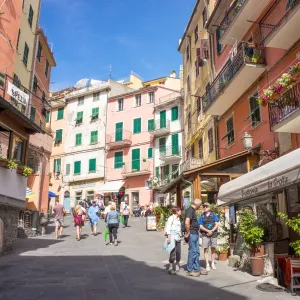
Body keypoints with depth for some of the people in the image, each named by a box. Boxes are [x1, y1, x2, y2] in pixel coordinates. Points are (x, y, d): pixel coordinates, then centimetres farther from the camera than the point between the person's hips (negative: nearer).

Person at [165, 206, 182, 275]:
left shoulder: (178, 218, 19)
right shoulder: (171, 218, -5)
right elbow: (168, 227, -11)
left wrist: (180, 236, 17)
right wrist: (168, 236, -17)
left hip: (178, 237, 8)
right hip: (172, 236, -8)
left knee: (178, 252, 8)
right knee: (173, 252, -12)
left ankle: (177, 266, 25)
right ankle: (170, 268, -6)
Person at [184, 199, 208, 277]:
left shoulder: (192, 210, 14)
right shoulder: (190, 210, -17)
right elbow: (187, 222, -29)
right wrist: (188, 233, -20)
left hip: (195, 234, 10)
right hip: (192, 234, -10)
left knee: (196, 252, 14)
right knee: (192, 252, -2)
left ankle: (197, 269, 22)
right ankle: (190, 270, 7)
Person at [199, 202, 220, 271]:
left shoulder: (214, 215, 8)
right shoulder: (201, 217, 6)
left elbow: (217, 225, 2)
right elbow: (201, 227, 0)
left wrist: (212, 231, -11)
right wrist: (208, 231, -15)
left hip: (213, 234, 1)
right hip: (205, 235, -1)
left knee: (213, 249, 6)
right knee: (206, 249, -3)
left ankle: (213, 264, 17)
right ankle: (207, 265, 2)